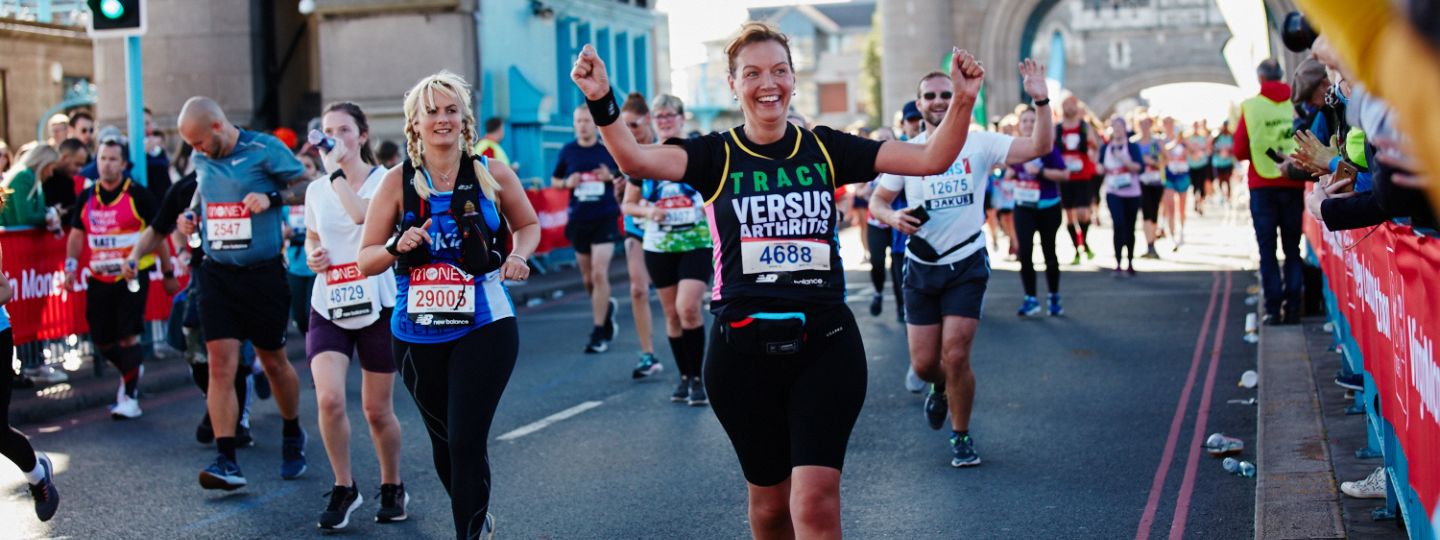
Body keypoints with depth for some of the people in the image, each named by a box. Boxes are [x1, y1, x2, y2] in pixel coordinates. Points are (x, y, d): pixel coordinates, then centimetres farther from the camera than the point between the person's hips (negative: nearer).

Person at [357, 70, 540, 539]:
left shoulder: (492, 174, -1)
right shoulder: (398, 182, -1)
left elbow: (528, 225, 16)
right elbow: (366, 260, 1)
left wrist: (518, 255, -4)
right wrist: (398, 246, -19)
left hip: (484, 328, -2)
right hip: (417, 335, 2)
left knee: (466, 441, -13)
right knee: (443, 443, 16)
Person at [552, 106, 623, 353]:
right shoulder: (567, 151, 5)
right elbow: (554, 180, 15)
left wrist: (612, 177, -13)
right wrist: (566, 182, -7)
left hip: (605, 218, -3)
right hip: (578, 220, 3)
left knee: (599, 273, -12)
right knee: (587, 278, 11)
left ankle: (600, 333, -5)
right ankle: (607, 306, 41)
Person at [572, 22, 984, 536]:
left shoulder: (824, 148, 4)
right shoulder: (716, 155, -1)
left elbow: (931, 159, -2)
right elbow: (636, 159, -20)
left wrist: (963, 102, -19)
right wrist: (601, 102, -37)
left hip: (826, 344, 0)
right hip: (744, 351, 0)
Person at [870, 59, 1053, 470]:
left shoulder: (979, 144, -5)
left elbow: (1040, 147, -14)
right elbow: (878, 201, 9)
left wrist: (1041, 101, -28)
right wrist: (892, 217, -13)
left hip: (967, 265, -2)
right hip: (922, 267, 2)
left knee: (955, 356, -10)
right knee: (923, 364, 4)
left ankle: (962, 436, 12)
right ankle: (941, 389, 42)